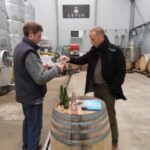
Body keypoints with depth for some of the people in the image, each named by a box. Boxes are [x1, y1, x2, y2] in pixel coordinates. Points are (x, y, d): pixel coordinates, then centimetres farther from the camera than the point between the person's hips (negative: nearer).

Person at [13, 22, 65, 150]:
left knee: (28, 122, 24)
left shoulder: (20, 47, 6)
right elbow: (40, 78, -28)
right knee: (35, 126, 6)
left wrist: (40, 67, 7)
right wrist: (57, 68, -17)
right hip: (33, 96, -10)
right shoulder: (29, 52, -25)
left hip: (24, 94, 10)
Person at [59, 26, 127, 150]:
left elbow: (121, 71, -15)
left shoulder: (115, 51, -16)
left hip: (107, 88, -6)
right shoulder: (94, 50, 4)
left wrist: (113, 88, -17)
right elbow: (82, 60, 12)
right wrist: (70, 60, -5)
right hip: (96, 87, 7)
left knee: (110, 115, 7)